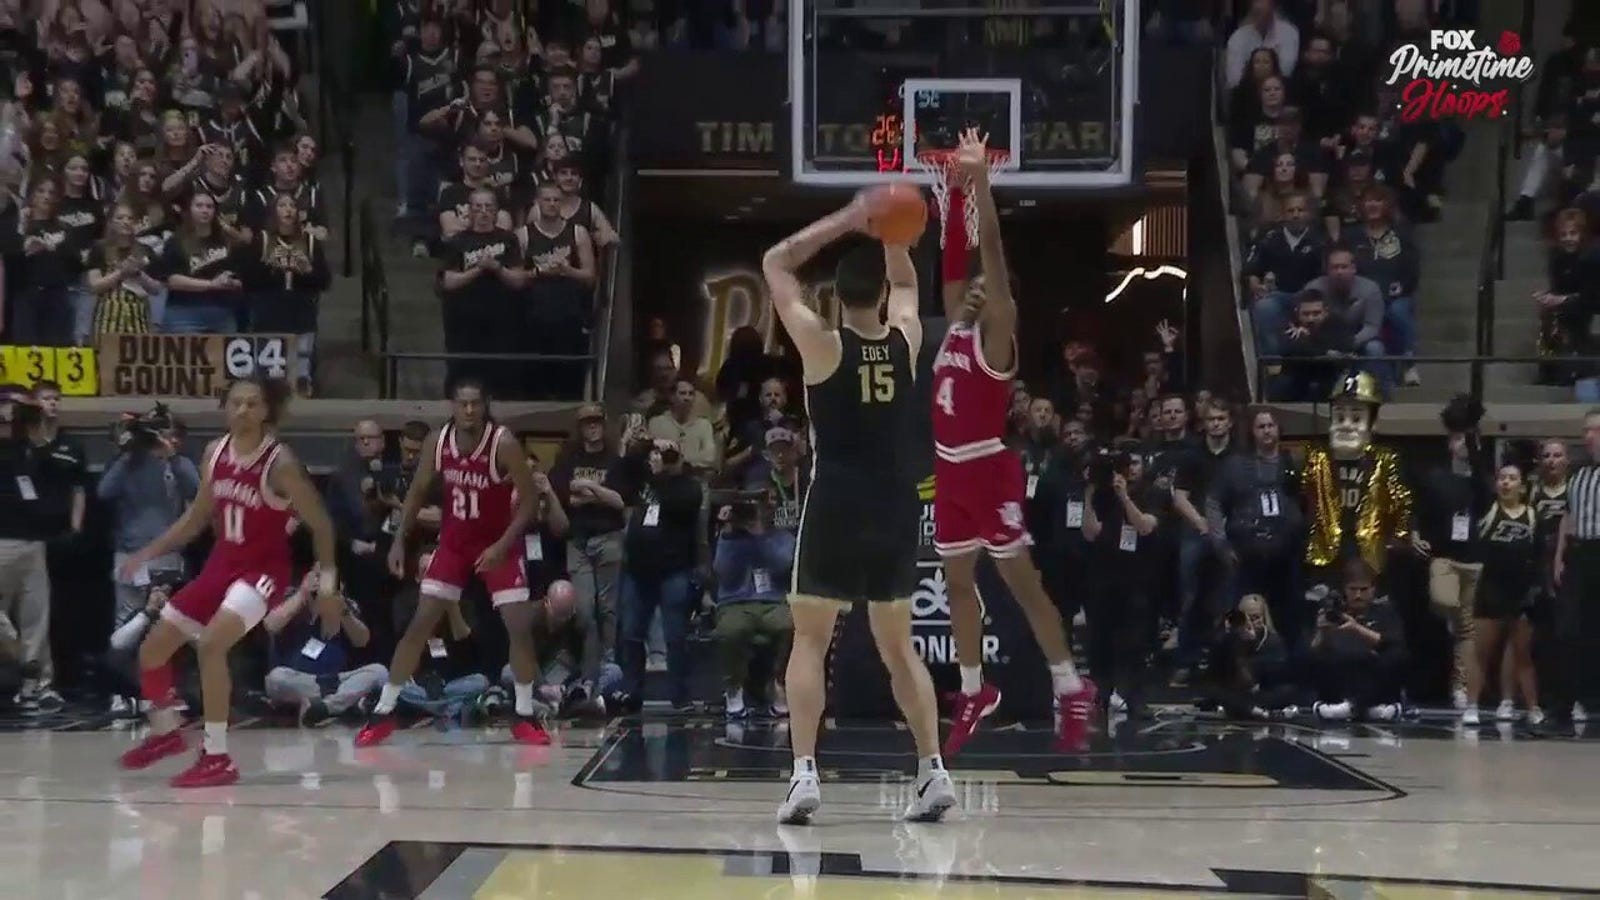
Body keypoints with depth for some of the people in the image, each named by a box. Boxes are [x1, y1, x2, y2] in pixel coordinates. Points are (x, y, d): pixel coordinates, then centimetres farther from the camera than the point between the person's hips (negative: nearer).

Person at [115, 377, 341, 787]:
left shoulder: (280, 463, -18)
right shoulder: (215, 452, 1)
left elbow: (320, 524, -11)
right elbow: (197, 517, 14)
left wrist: (327, 586, -10)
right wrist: (148, 553, 9)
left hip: (263, 569, -7)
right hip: (222, 563, 7)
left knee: (210, 644, -29)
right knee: (152, 649, 10)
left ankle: (217, 758, -18)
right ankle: (166, 732, 36)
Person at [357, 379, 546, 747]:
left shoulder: (503, 443, -22)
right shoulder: (437, 441, -10)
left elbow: (530, 498, -19)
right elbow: (418, 492, 4)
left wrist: (502, 545, -26)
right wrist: (400, 540, -1)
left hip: (498, 544, -3)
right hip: (454, 541, 3)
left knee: (520, 626, -10)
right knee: (420, 624, -1)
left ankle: (525, 716, 6)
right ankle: (383, 713, 5)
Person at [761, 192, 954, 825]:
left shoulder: (820, 343, -7)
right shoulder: (906, 337, 2)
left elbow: (774, 264, 4)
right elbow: (907, 281, 25)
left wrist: (844, 222, 1)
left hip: (835, 504, -4)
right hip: (896, 505, 4)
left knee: (809, 640, 3)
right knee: (898, 644, 15)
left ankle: (804, 773, -9)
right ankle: (932, 772, 9)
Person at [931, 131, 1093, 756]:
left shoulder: (996, 332, -8)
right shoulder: (955, 327, 12)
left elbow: (990, 251, -17)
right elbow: (955, 257, 13)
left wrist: (981, 180, -21)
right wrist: (956, 190, 8)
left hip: (989, 468, -8)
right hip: (950, 470, 8)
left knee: (1019, 578, -4)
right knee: (958, 581, 12)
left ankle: (1071, 690, 3)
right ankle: (974, 693, 22)